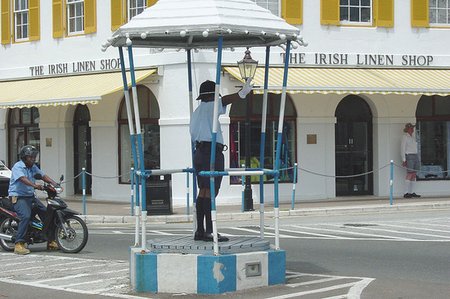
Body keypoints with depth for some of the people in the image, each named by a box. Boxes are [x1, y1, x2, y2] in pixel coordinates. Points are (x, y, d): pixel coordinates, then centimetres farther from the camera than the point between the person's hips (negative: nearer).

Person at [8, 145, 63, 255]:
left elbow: (43, 175, 6)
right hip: (18, 197, -8)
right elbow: (23, 179, -30)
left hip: (31, 196, 8)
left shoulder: (33, 167, 14)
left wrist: (54, 183, -12)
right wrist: (34, 185, -46)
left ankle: (51, 242, 10)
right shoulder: (18, 167, -12)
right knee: (26, 216, -29)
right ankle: (19, 244, -29)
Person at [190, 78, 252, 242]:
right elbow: (223, 101, -25)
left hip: (199, 152, 10)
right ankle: (209, 231, -14)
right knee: (210, 192, -11)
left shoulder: (197, 112, 24)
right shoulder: (209, 106, -3)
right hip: (212, 152, -9)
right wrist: (240, 95, -40)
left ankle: (200, 231, 10)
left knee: (203, 192, 10)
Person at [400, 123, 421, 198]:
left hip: (415, 156, 8)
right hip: (409, 156, -8)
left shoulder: (413, 136, 17)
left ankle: (411, 192, 9)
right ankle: (406, 193, -15)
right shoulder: (405, 137, -6)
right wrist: (404, 160, -16)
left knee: (414, 175, 5)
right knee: (409, 174, -14)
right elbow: (403, 149, -10)